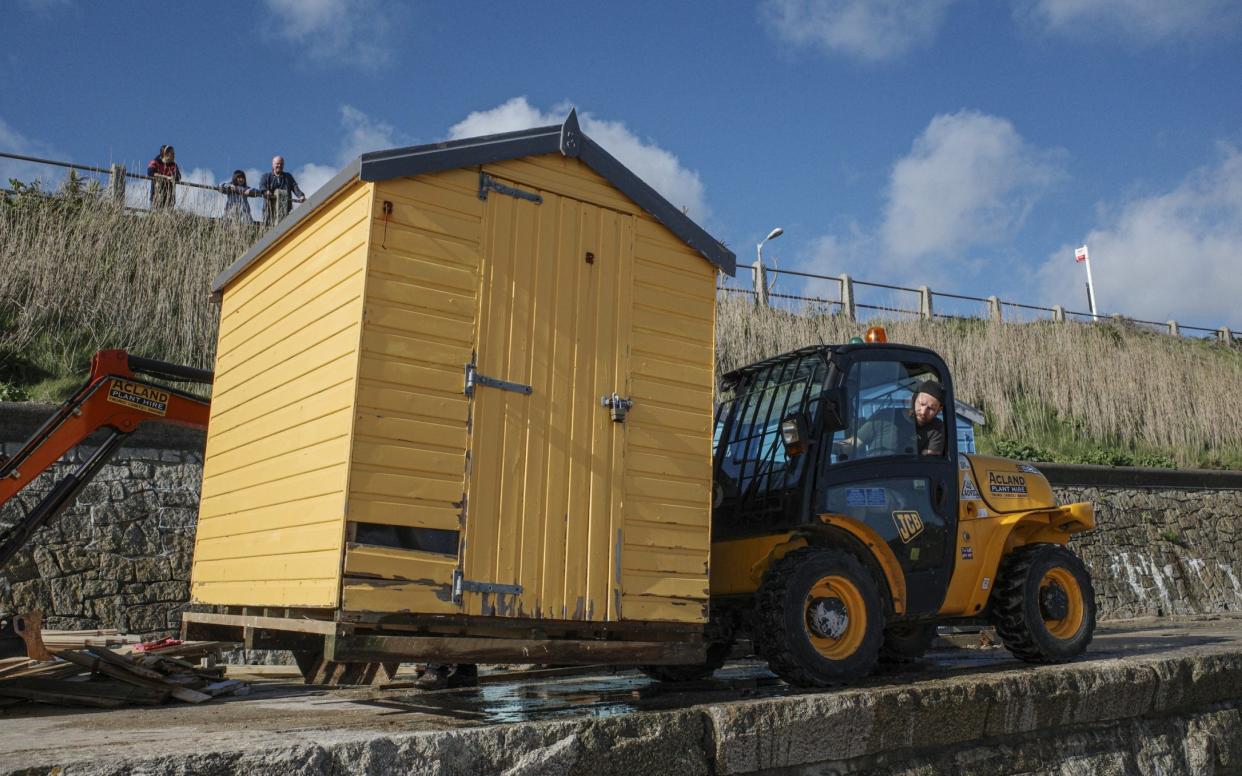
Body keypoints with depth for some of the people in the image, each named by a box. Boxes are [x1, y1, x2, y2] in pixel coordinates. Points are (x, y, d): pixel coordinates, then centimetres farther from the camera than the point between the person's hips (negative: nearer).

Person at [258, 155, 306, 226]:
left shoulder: (288, 177, 22)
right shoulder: (266, 176, 17)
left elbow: (295, 187, 7)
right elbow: (261, 185, -3)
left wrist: (301, 196, -15)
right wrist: (265, 191, -28)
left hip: (284, 207, 1)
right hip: (270, 207, -1)